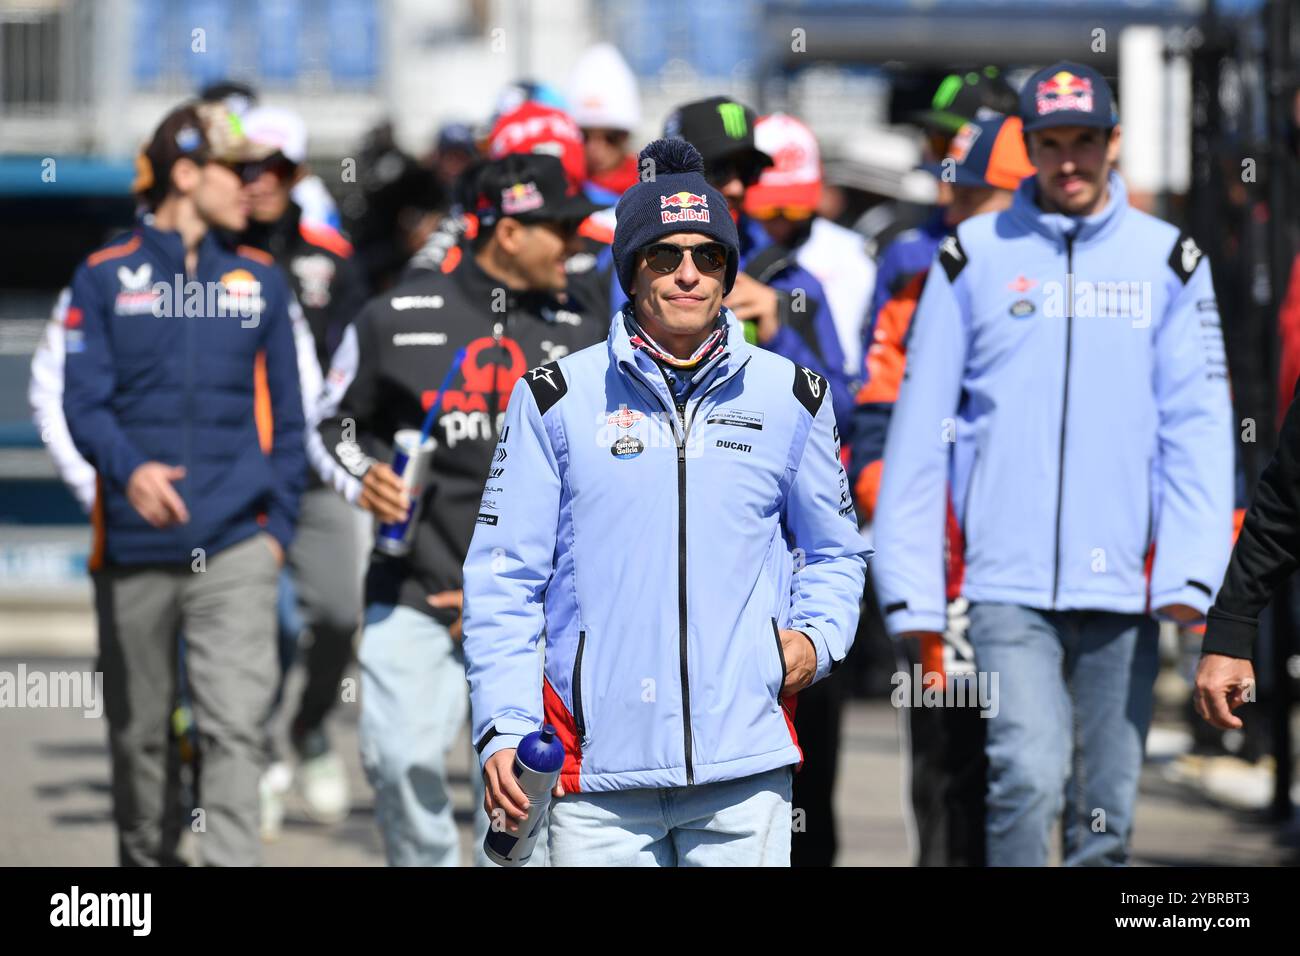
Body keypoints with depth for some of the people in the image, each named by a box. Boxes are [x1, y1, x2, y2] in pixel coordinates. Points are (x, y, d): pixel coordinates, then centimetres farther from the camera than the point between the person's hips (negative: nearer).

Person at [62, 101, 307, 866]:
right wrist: (128, 466, -23)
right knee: (140, 731, 10)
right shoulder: (107, 277, 4)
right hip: (136, 545, 0)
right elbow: (84, 400, -4)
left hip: (236, 546, 0)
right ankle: (146, 857, 26)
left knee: (234, 725, -13)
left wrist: (279, 523, 3)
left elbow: (285, 417, 13)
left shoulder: (260, 280, 10)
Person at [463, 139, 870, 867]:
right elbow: (505, 573, 6)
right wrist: (504, 725, -3)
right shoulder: (556, 400, 5)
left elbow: (834, 550, 23)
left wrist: (818, 637, 2)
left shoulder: (791, 397, 11)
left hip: (744, 767, 1)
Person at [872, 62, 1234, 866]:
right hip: (1009, 581, -2)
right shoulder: (974, 257, 6)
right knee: (1029, 775, -19)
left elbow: (1198, 422, 4)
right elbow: (922, 424, 6)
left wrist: (1191, 571, -9)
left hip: (1125, 587, 2)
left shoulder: (1168, 261, 9)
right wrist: (910, 585, 0)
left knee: (1107, 809, 6)